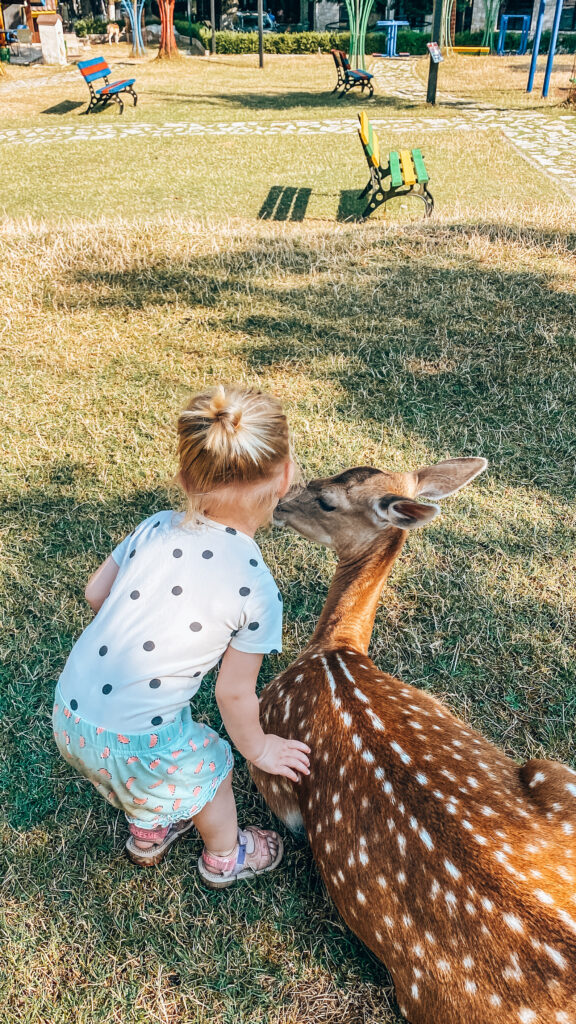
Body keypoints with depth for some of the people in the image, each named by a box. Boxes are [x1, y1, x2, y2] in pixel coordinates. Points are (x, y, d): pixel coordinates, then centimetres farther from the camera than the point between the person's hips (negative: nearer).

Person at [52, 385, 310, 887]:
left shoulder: (155, 527, -6)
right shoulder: (256, 588, -19)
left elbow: (95, 592, 6)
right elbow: (234, 693, -9)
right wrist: (259, 749, 10)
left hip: (69, 708, 5)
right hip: (133, 739, -5)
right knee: (211, 771, 26)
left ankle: (147, 834, 62)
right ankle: (224, 859, 53)